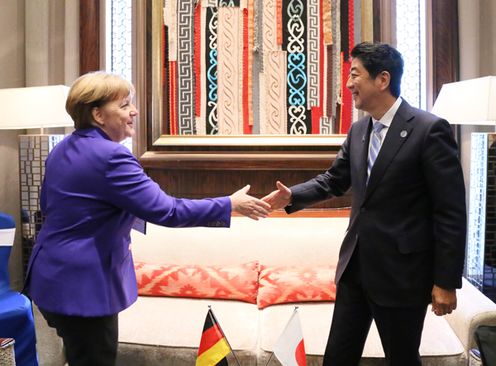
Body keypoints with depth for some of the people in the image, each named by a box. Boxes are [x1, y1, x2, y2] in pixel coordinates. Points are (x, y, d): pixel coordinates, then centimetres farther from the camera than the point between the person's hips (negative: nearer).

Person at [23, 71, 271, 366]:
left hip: (57, 277, 10)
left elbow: (48, 204, 19)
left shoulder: (63, 149, 7)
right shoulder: (109, 156, -24)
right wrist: (230, 205, -20)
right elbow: (165, 210, -27)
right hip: (81, 285, -10)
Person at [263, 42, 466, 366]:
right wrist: (291, 197, -3)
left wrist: (446, 281, -13)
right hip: (355, 265, 7)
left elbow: (451, 213, -14)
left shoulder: (430, 130, -15)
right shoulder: (358, 130, 7)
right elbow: (334, 181, 15)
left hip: (401, 271, -6)